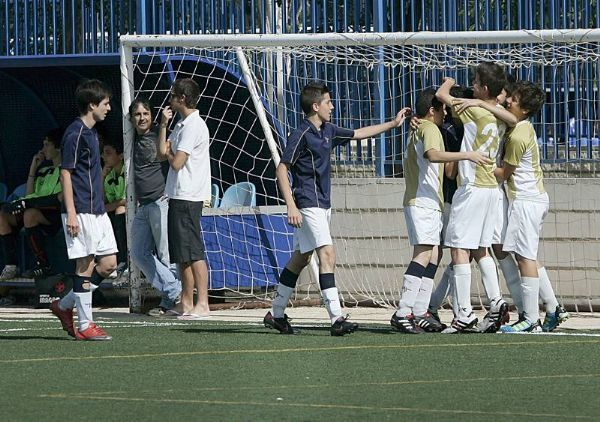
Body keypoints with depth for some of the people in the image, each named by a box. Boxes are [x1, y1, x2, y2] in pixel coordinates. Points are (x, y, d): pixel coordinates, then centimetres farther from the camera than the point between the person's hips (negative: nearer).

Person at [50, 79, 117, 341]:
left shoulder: (91, 133, 17)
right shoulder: (75, 133, -12)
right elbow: (65, 173, -14)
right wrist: (71, 213, -19)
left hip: (97, 211, 9)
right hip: (81, 211, -9)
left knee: (109, 264, 8)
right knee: (85, 265, -6)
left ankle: (65, 305, 19)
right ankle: (85, 326, 0)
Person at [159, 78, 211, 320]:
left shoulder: (193, 126, -15)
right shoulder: (182, 125, 17)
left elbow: (176, 162, -19)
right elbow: (163, 151, 18)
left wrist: (170, 152, 2)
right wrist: (164, 124, 10)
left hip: (187, 197, -10)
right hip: (178, 195, 10)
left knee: (193, 253, -10)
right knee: (182, 254, 13)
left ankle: (202, 305, -11)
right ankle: (186, 304, 18)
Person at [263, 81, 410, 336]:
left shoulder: (328, 131, 12)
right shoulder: (301, 134, -13)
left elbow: (359, 133, 26)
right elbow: (281, 169, -14)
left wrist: (393, 123, 26)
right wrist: (291, 206, -21)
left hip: (323, 204, 10)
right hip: (308, 205, -10)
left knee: (301, 258, 15)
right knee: (327, 255, -18)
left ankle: (276, 314, 24)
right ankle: (336, 319, -25)